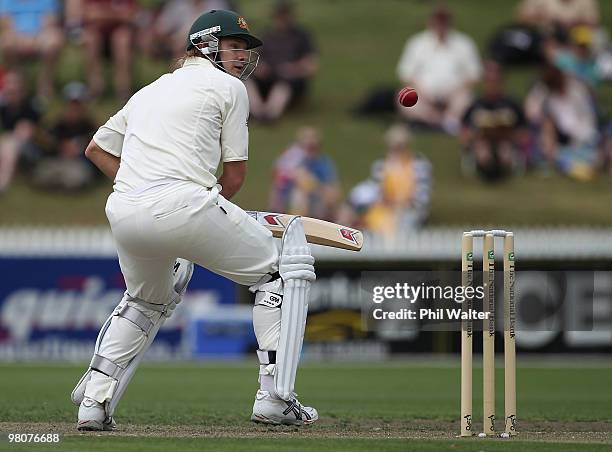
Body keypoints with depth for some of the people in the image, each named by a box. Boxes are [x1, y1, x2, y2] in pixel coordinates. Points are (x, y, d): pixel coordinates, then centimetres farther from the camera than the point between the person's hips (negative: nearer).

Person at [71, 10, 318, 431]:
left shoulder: (150, 91, 29)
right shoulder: (228, 87, 10)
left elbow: (96, 149, 33)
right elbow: (235, 176, 8)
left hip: (122, 212, 7)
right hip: (183, 203, -7)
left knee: (146, 301, 34)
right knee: (284, 268, 9)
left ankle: (94, 402, 20)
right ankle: (274, 398, -1)